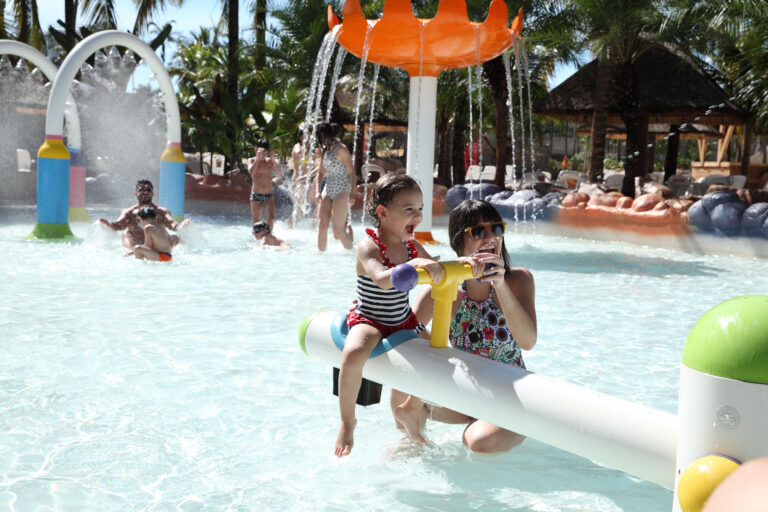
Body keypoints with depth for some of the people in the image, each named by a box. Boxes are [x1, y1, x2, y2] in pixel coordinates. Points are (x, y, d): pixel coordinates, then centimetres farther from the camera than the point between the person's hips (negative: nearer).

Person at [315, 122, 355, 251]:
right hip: (328, 190, 8)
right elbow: (321, 173, 17)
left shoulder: (340, 149, -10)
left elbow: (352, 173, -12)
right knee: (321, 225, 1)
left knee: (338, 230, -9)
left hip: (341, 191, -8)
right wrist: (317, 191, 4)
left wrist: (351, 194, -18)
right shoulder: (325, 151, 13)